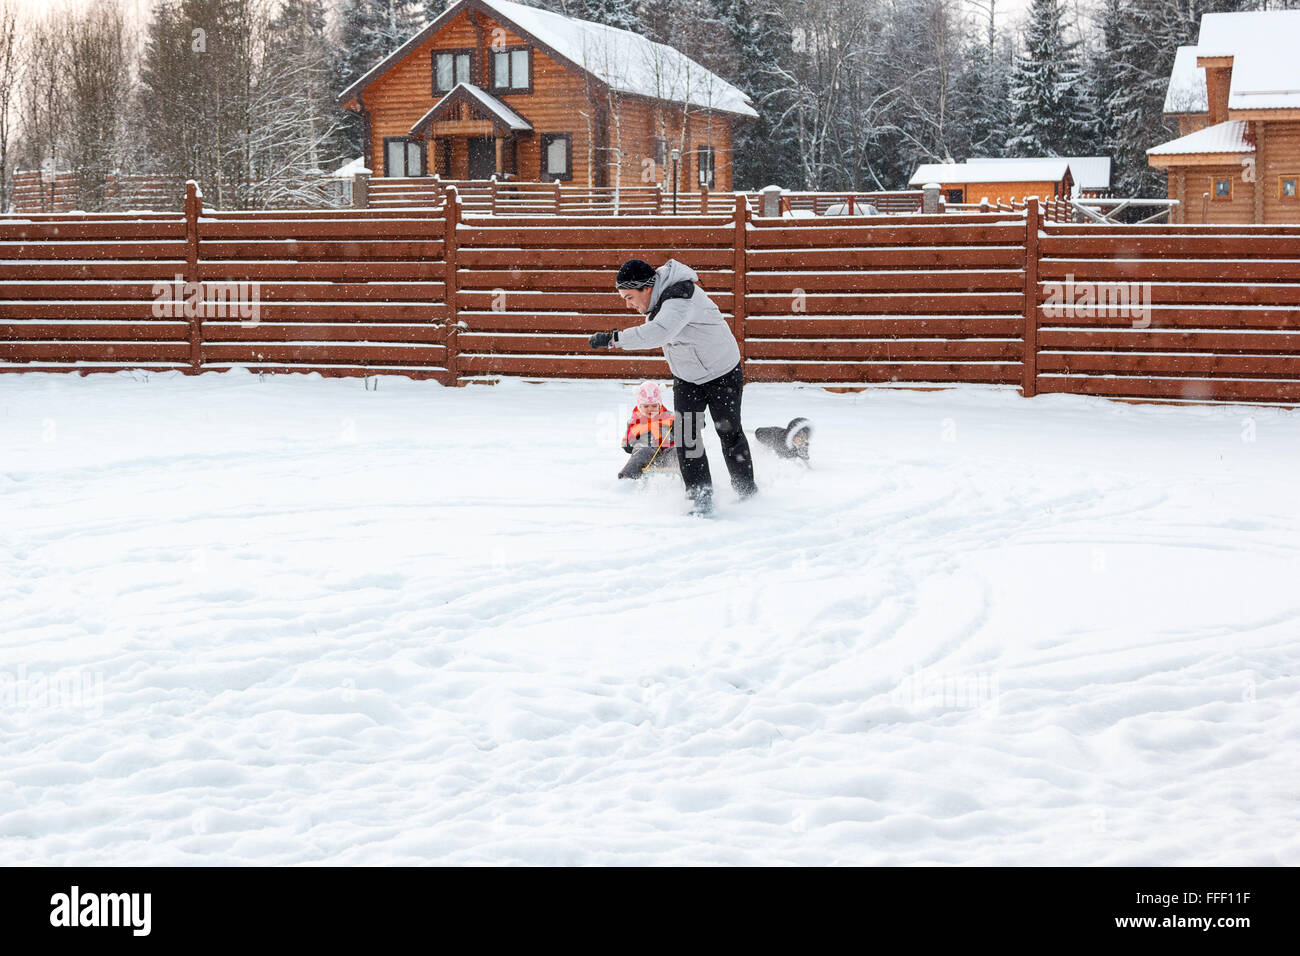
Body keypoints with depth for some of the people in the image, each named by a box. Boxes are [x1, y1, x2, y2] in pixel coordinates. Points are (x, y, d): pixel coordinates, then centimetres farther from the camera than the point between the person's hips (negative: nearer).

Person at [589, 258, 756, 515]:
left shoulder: (680, 298, -35)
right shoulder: (657, 297, -7)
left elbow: (660, 332, -52)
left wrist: (614, 338, -54)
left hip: (722, 372, -7)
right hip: (686, 378, 7)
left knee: (729, 434, 7)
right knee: (686, 436, -6)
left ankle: (747, 491, 26)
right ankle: (700, 497, -3)